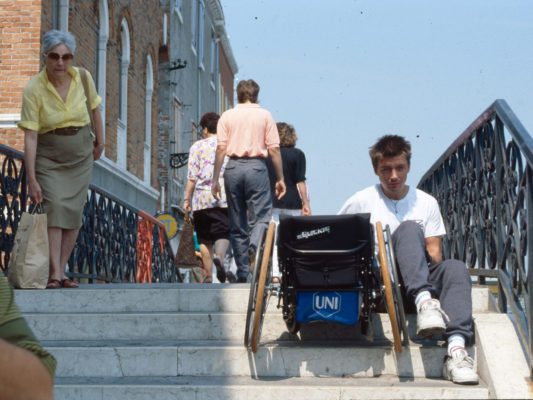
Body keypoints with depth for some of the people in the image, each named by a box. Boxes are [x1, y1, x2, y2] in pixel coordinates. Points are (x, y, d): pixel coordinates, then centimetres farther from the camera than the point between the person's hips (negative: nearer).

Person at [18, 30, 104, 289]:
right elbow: (30, 136, -20)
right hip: (48, 157, -3)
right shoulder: (33, 89, -19)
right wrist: (31, 179, -22)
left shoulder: (83, 78, -9)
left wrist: (99, 141, 21)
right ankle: (54, 274, -17)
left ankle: (62, 271, 4)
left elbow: (95, 108, 10)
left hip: (81, 154, 3)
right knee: (54, 207, -16)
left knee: (74, 210, -2)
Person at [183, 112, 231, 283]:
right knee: (223, 232, 2)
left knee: (205, 239, 6)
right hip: (225, 198, 0)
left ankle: (208, 276, 5)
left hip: (202, 198, 0)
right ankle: (219, 256, -29)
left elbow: (192, 176, -1)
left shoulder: (197, 146, 5)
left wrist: (187, 199, 3)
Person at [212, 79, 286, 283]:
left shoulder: (227, 116, 9)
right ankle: (255, 246, -33)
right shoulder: (265, 115, 6)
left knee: (237, 223, 7)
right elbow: (274, 149, 1)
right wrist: (280, 178, 6)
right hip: (256, 166, -2)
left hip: (233, 167, 2)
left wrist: (215, 179, 3)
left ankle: (242, 272, 8)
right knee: (261, 215, -1)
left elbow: (221, 148, 1)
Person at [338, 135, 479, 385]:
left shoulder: (426, 203, 15)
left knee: (455, 268, -31)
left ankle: (456, 350, -49)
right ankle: (423, 301, -51)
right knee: (409, 228, -27)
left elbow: (435, 257, 11)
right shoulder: (362, 201, 10)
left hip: (424, 281, 3)